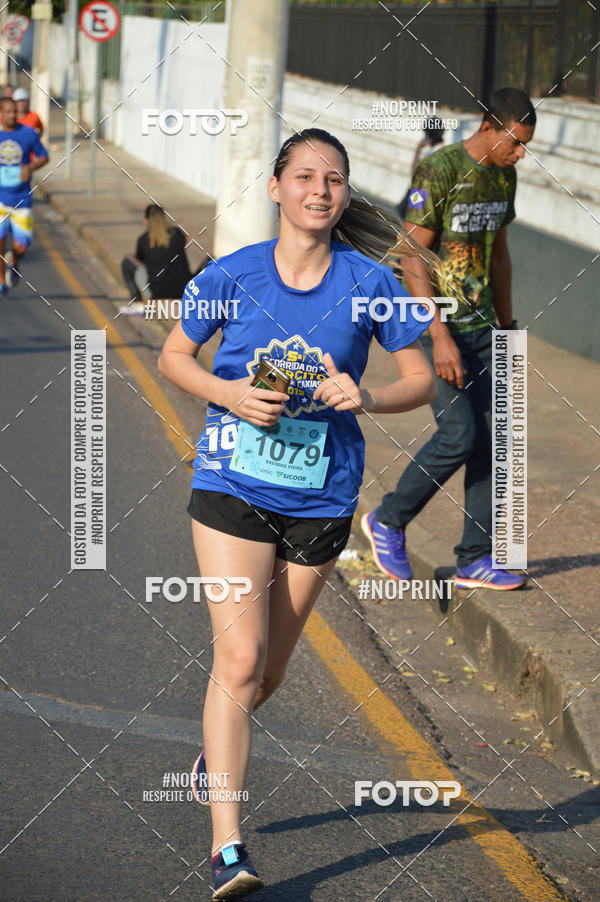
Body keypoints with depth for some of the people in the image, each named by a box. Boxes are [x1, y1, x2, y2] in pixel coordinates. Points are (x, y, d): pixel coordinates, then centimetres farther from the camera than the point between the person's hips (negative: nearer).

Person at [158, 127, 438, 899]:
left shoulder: (369, 283, -4)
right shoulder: (234, 275, -5)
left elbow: (422, 380, 3)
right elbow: (173, 356, 6)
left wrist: (366, 398, -18)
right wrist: (231, 394, -13)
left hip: (321, 497, 2)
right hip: (232, 487, -2)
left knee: (268, 672, 14)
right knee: (239, 659, -14)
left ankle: (218, 744, 49)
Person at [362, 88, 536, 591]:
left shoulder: (504, 175, 7)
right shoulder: (438, 172, -17)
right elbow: (414, 259, -19)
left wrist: (506, 326, 19)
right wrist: (440, 338, -23)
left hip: (481, 324, 7)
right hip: (436, 325, -7)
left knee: (491, 436, 1)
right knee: (459, 436, -12)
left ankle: (476, 560, 7)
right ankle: (388, 522, 10)